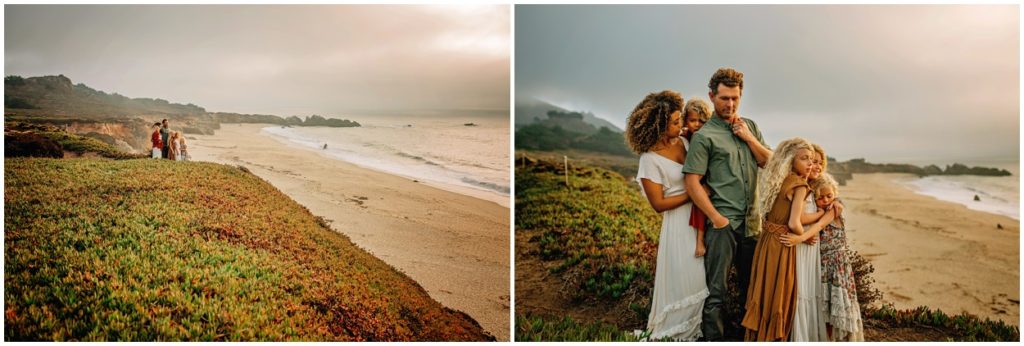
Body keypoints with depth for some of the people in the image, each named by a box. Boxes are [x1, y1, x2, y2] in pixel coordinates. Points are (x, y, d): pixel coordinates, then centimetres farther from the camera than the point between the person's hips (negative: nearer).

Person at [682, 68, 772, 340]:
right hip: (723, 223, -6)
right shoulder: (704, 136, -6)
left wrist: (749, 138, -3)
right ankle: (713, 339, 5)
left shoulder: (749, 126, 14)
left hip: (752, 220, 6)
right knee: (716, 291, -3)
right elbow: (692, 182, -11)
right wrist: (717, 218, -14)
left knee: (752, 285, 16)